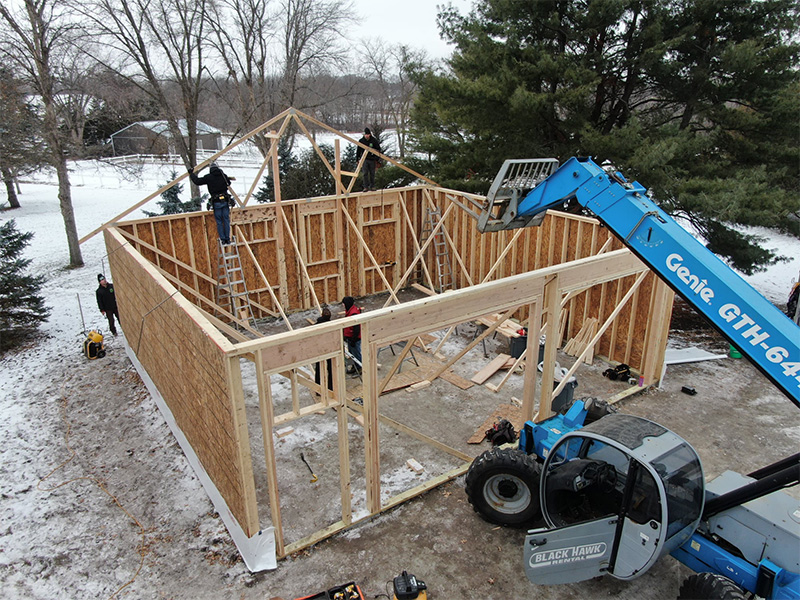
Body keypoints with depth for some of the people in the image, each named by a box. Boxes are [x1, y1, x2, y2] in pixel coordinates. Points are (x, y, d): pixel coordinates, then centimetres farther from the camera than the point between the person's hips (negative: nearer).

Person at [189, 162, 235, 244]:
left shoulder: (208, 177, -2)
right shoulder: (224, 176, 5)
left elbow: (197, 181, 4)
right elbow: (229, 183, 22)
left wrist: (191, 173, 19)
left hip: (216, 202, -2)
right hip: (225, 201, 2)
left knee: (219, 222, 5)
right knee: (226, 220, 7)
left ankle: (223, 239, 5)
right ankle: (228, 239, 8)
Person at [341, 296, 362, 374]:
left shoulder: (354, 313, -28)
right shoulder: (349, 311, 6)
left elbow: (356, 328, -27)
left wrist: (353, 340, -23)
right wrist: (344, 335, 24)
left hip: (354, 338, -10)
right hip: (349, 337, 10)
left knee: (356, 353, 3)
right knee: (351, 352, 21)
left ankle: (361, 368, 18)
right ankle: (355, 367, 37)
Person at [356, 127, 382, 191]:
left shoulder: (374, 140, -2)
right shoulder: (361, 141, 2)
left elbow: (378, 150, 4)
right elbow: (358, 151, 12)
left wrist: (377, 160, 0)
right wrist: (358, 159, 9)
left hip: (372, 160, 0)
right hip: (365, 159, 0)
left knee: (372, 174, 5)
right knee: (365, 173, -6)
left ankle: (372, 186, 15)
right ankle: (366, 187, -3)